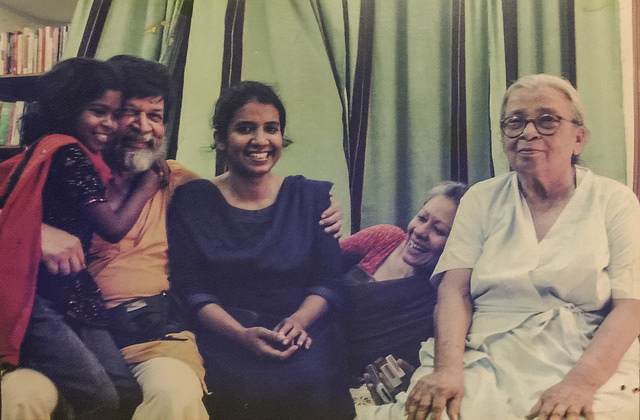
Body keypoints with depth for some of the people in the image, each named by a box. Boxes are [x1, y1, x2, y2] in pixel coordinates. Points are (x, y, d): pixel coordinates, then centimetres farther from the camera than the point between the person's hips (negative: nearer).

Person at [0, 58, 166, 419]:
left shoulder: (44, 150, 21)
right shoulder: (69, 154, -8)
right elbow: (113, 228, -6)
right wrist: (146, 186, 10)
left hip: (71, 298, 10)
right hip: (38, 299, -10)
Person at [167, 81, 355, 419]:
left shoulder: (313, 197, 12)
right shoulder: (192, 201, 7)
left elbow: (330, 281, 7)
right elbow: (191, 289, 0)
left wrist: (299, 320, -15)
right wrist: (243, 334, -16)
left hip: (303, 335, 2)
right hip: (224, 337, -1)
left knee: (310, 378, -30)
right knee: (248, 383, -32)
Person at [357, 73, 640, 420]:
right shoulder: (482, 199, 12)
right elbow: (455, 289, 2)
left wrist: (581, 382, -20)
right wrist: (448, 368, -17)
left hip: (588, 363, 0)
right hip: (486, 362, 1)